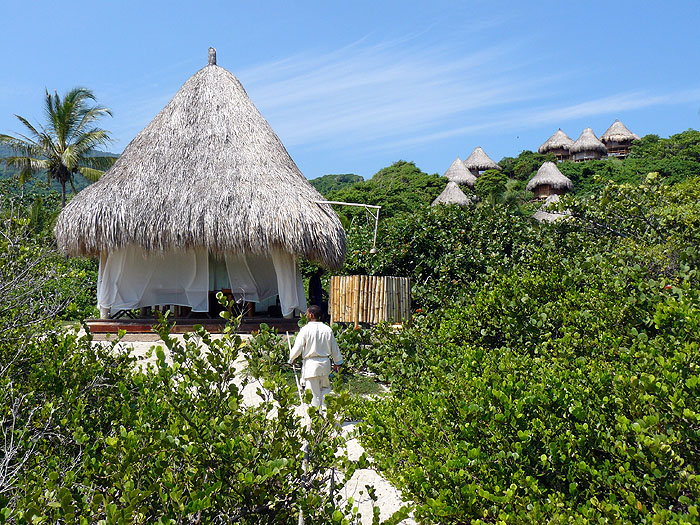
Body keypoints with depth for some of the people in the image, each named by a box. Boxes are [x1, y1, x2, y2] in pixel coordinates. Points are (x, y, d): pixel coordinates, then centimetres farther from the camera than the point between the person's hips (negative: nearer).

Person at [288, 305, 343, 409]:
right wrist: (337, 362, 20)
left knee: (314, 392, 6)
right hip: (325, 363, 3)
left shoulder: (305, 330, -10)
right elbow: (334, 348, 8)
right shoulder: (327, 329, 1)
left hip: (310, 363, -3)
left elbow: (297, 348, -7)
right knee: (325, 387, 19)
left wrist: (291, 359, 11)